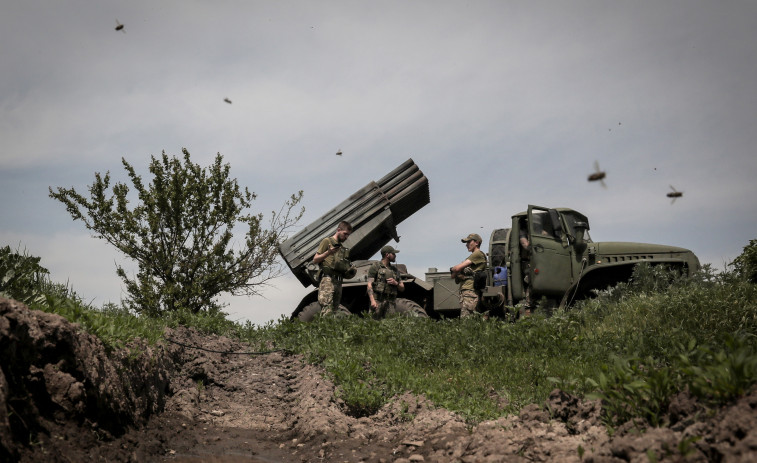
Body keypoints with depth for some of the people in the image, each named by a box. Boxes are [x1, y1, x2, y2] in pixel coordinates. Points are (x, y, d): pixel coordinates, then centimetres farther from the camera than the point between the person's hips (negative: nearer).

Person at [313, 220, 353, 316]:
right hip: (328, 279, -8)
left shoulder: (342, 248, 25)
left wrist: (349, 270, 6)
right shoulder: (327, 241, 5)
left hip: (338, 281, 8)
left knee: (334, 310, 3)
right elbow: (315, 259, 0)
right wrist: (328, 253, -16)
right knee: (327, 310, -19)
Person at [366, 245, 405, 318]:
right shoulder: (375, 267, 3)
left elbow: (402, 288, 21)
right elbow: (369, 285, -5)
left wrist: (396, 283, -1)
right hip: (377, 301, -4)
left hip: (391, 302, 4)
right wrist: (372, 301, -19)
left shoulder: (395, 269, 19)